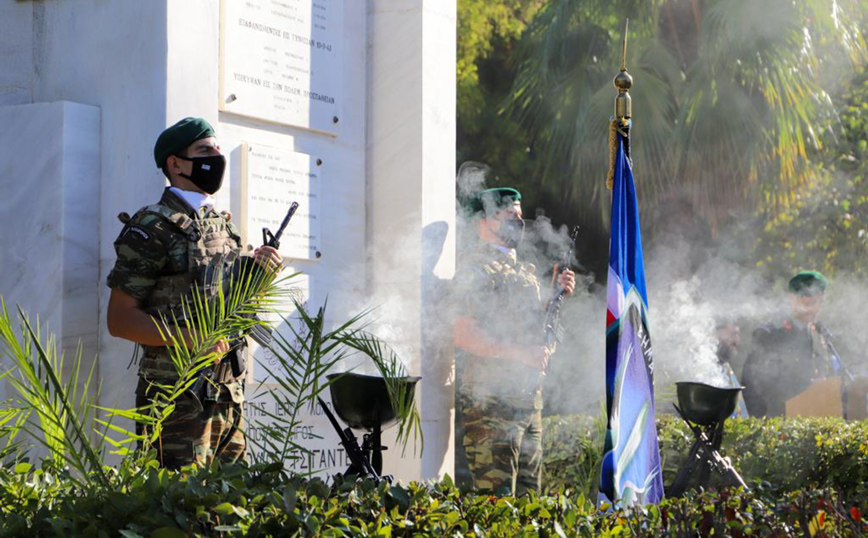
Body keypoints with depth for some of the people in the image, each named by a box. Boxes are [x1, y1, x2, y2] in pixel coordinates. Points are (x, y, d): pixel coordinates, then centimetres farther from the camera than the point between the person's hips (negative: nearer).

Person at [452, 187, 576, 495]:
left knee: (528, 493, 12)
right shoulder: (476, 268, -9)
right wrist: (520, 353, -21)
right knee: (496, 500, -10)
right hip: (492, 398, -9)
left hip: (528, 397, 9)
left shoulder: (519, 269, 21)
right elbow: (463, 335, -20)